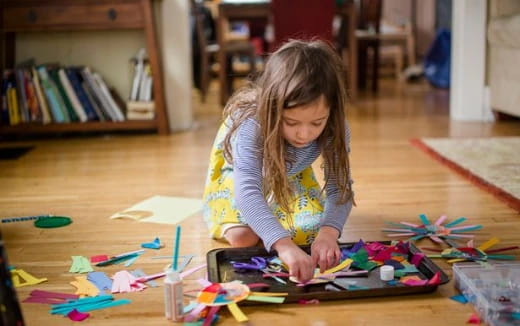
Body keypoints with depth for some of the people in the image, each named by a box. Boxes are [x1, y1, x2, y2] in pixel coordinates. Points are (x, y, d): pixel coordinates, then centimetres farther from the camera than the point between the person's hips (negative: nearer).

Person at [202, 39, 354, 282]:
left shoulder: (334, 130, -33)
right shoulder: (251, 124, -45)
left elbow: (340, 187, -33)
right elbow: (248, 192, -56)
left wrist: (328, 232, -54)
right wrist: (283, 244, -70)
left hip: (291, 177, 3)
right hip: (237, 174, -3)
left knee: (311, 229, -15)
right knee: (243, 237, -21)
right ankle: (223, 219, 15)